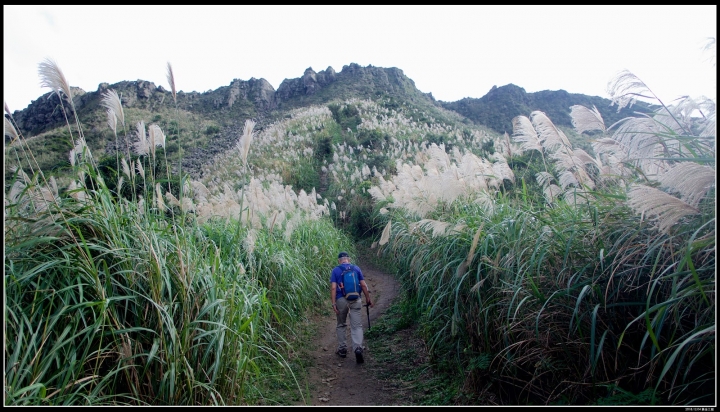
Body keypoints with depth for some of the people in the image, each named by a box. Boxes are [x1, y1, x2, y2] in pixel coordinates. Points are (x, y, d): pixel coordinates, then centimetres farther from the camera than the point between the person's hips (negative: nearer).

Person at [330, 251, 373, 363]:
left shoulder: (335, 270, 2)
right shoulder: (356, 268, 7)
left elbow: (333, 288, -7)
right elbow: (363, 285, 4)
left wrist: (333, 303, -7)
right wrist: (368, 299, 13)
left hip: (341, 300, 0)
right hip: (356, 300, 0)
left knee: (341, 325, 18)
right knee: (357, 326, 0)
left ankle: (342, 349, 23)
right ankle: (358, 348, -19)